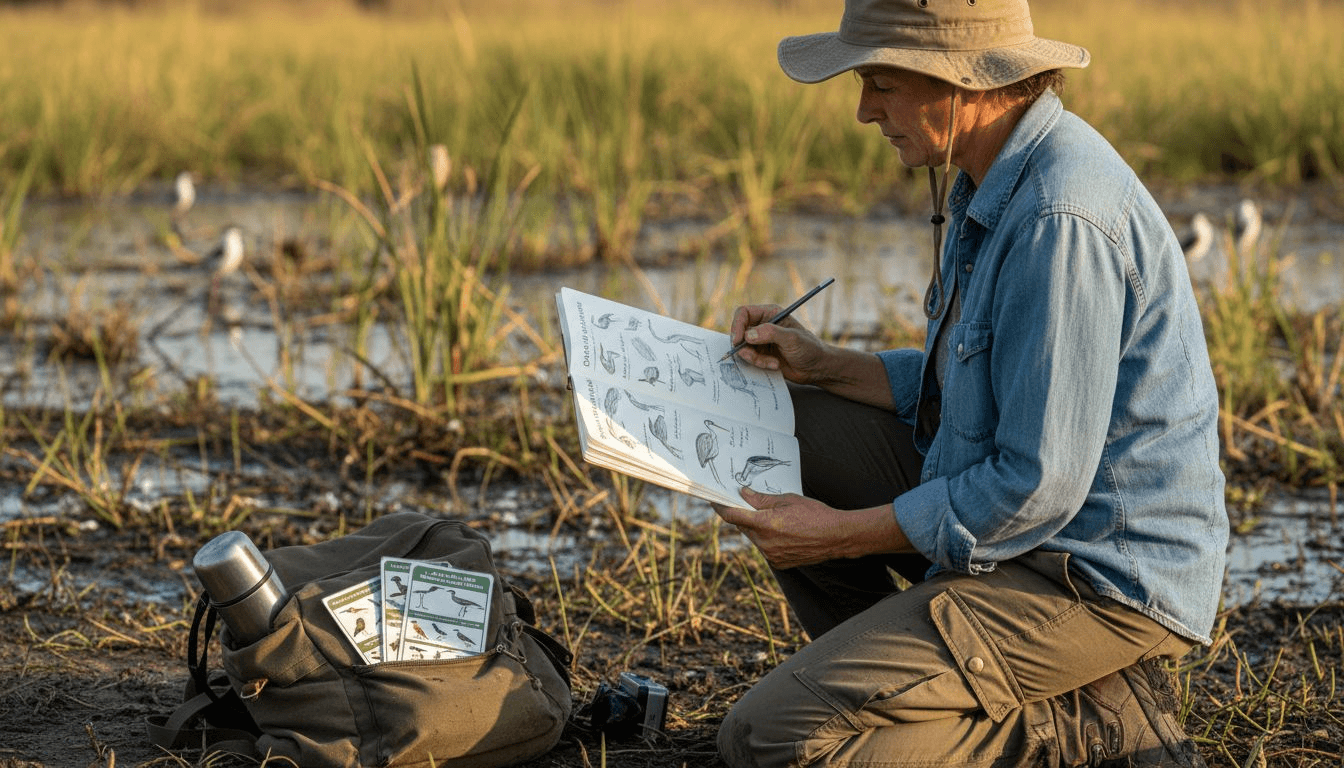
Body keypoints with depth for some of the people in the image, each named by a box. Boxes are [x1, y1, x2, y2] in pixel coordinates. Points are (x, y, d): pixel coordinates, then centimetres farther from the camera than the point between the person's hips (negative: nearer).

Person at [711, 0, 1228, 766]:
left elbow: (1036, 488, -26)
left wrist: (839, 533, -16)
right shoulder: (998, 183, 7)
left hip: (1099, 579, -10)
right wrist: (823, 364, 9)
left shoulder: (1061, 216, -26)